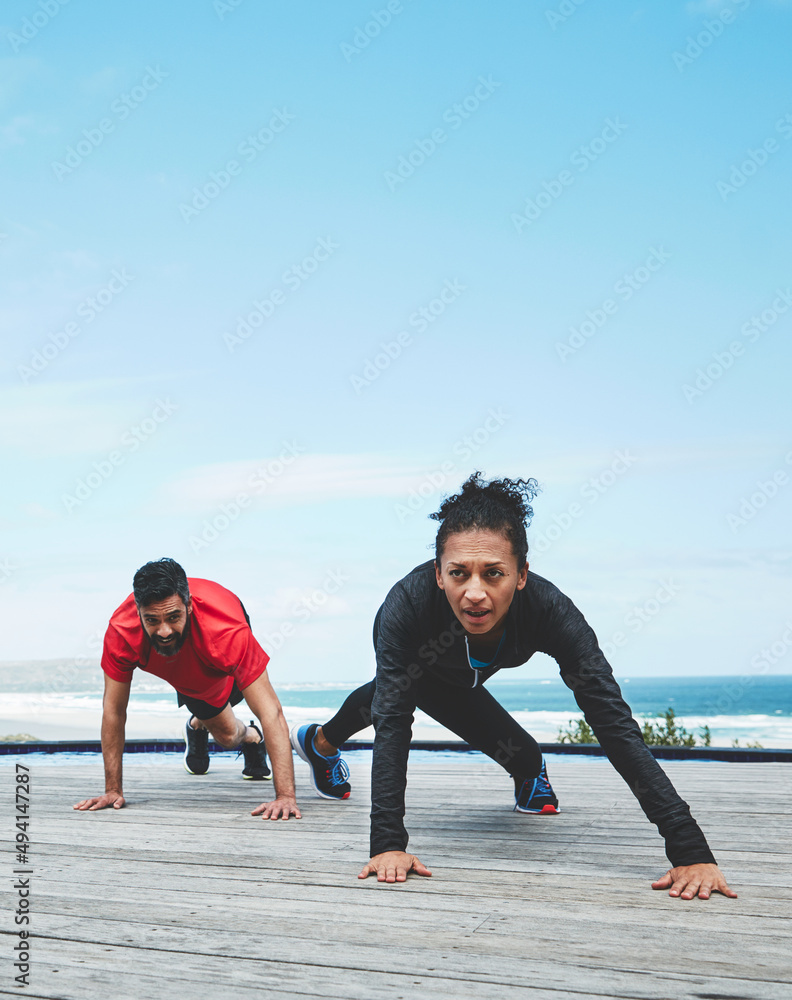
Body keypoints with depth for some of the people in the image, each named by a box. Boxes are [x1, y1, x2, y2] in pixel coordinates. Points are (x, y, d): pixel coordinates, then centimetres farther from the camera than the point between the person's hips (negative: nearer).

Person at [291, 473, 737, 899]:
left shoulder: (549, 609, -49)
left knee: (397, 693, 23)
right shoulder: (409, 603, -51)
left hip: (461, 672, 2)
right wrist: (388, 843, -58)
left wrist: (691, 848, -59)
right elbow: (392, 721, -48)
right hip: (409, 653, -2)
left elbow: (614, 722, -52)